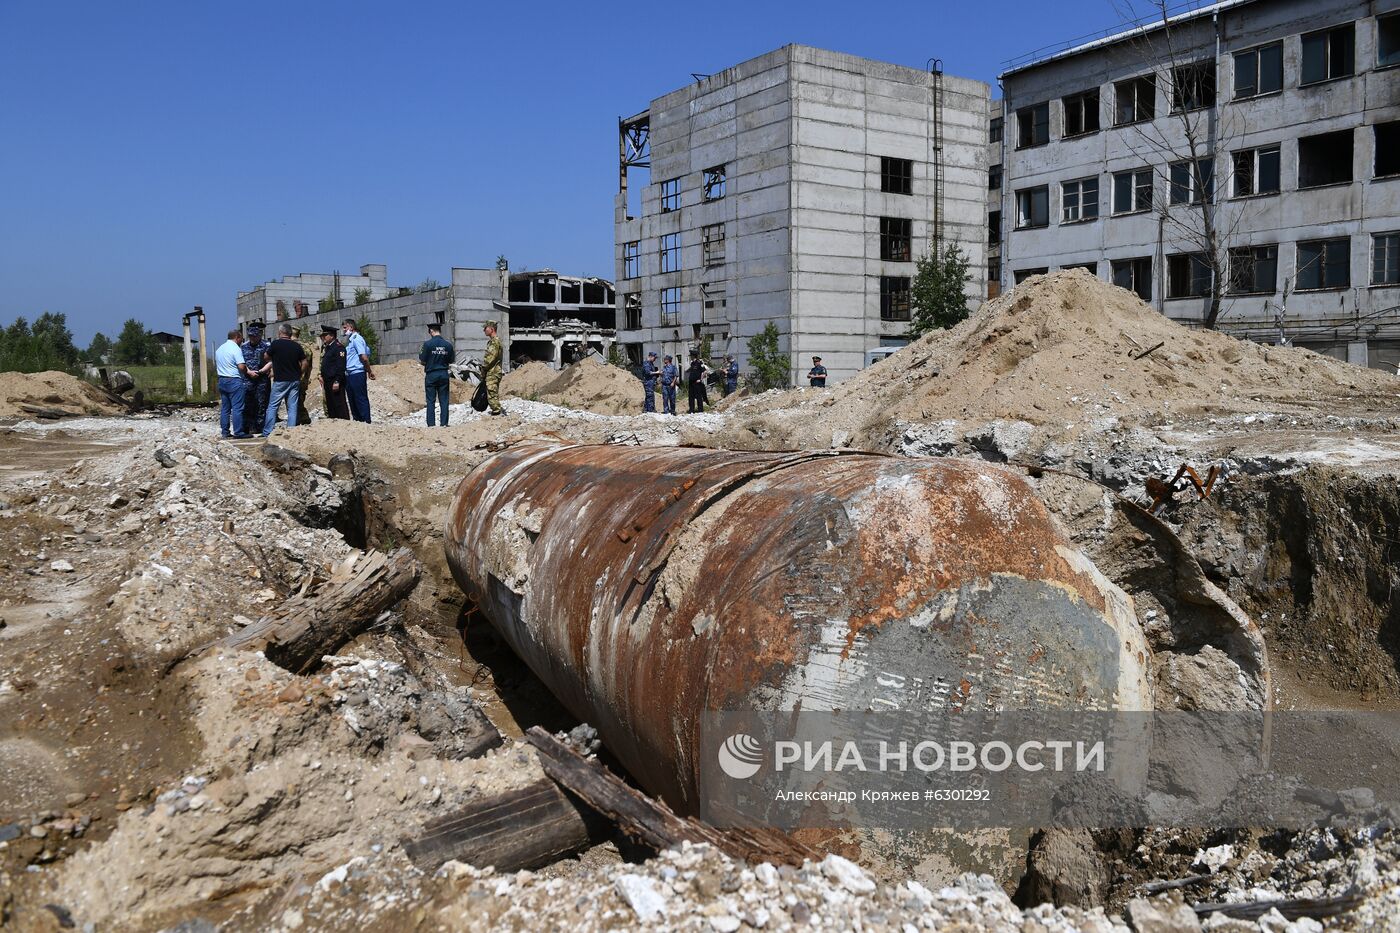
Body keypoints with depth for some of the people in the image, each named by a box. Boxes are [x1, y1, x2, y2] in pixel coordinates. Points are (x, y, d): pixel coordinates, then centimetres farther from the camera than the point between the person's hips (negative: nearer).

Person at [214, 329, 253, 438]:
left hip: (222, 380, 8)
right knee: (237, 408, -6)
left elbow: (216, 366, 21)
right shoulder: (235, 348, -12)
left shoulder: (219, 349, 15)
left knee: (224, 408, 11)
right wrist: (246, 371, -1)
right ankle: (238, 432, -7)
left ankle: (224, 432, 13)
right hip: (234, 381, -8)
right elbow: (241, 366, -19)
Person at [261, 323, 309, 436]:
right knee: (292, 407, 6)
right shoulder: (297, 346, 3)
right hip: (295, 381, 4)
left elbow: (266, 357, 5)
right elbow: (305, 363, 5)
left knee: (272, 406, 4)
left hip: (280, 380, -4)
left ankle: (267, 432, 4)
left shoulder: (276, 344, -8)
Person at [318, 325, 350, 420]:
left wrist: (337, 381, -22)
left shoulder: (338, 347, -12)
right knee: (330, 405, 13)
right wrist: (322, 375, 14)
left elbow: (341, 366, -19)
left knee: (339, 404, -8)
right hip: (328, 382, 10)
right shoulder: (326, 347, 18)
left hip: (335, 382, -10)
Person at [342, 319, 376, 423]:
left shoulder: (356, 339, -10)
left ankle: (366, 422, -5)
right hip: (349, 374, 9)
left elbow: (364, 357, -16)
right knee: (352, 400, 12)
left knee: (361, 400, -7)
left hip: (357, 374, -9)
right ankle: (357, 421, 18)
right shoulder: (350, 340, 18)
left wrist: (369, 370, -8)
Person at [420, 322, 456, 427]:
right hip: (444, 375, 2)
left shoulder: (428, 344, -9)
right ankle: (444, 423, 4)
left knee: (430, 401, 4)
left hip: (431, 375, -2)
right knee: (444, 400, 6)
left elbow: (422, 361, -6)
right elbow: (451, 361, 7)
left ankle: (431, 423, 2)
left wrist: (420, 353, 14)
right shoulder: (448, 345, 0)